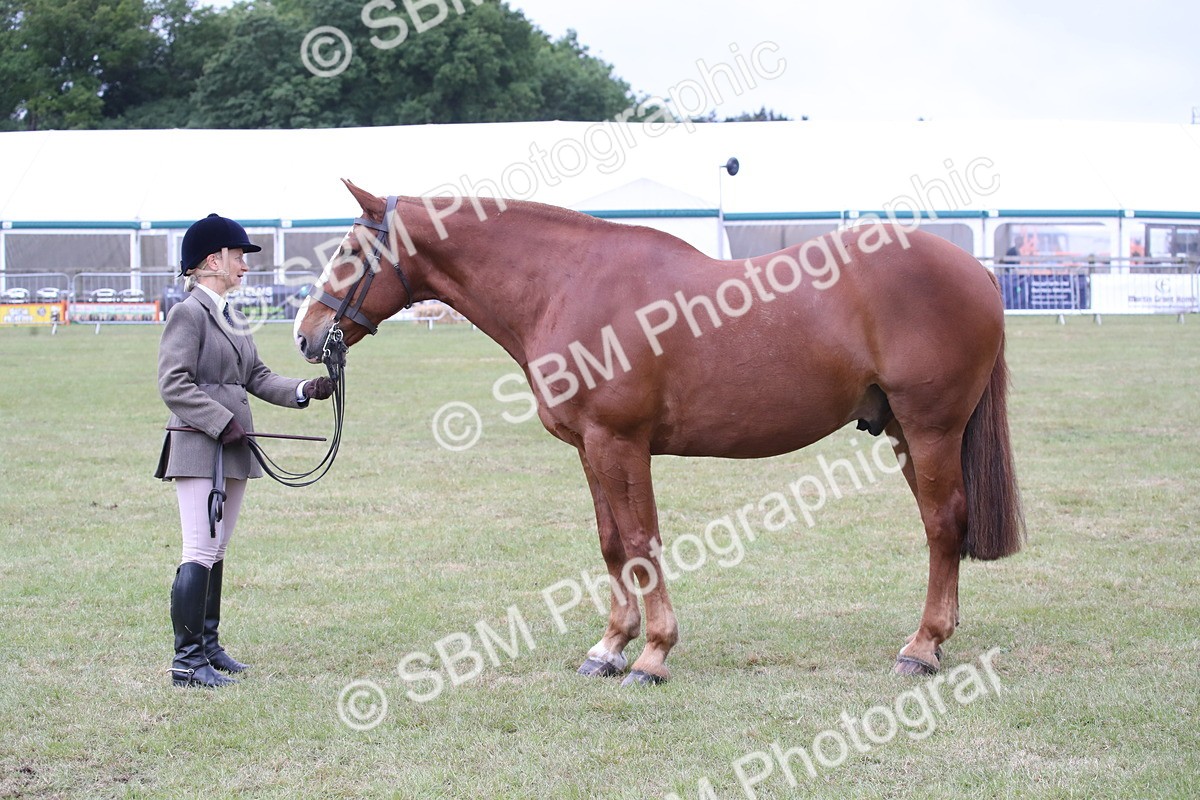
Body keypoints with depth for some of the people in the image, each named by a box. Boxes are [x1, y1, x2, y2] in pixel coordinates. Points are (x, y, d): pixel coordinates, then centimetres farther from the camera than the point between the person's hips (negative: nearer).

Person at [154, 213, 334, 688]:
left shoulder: (232, 318, 16)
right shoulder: (189, 313, -10)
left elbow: (257, 378, 18)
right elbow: (174, 384, -16)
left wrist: (305, 390, 4)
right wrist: (222, 422, -20)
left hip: (233, 450, 9)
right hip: (199, 448, -9)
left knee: (216, 554, 14)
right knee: (200, 555, -9)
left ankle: (207, 645, 23)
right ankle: (186, 661, -5)